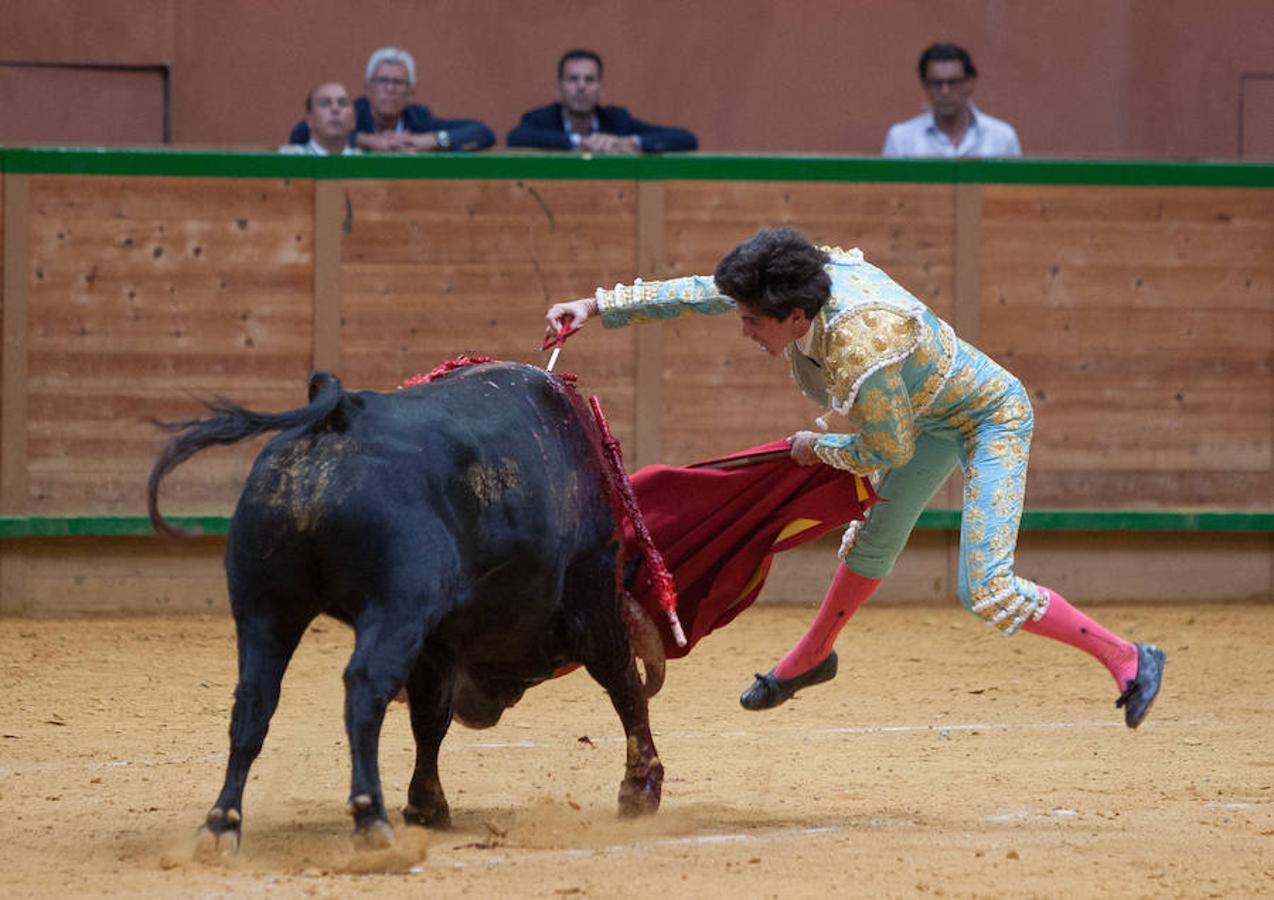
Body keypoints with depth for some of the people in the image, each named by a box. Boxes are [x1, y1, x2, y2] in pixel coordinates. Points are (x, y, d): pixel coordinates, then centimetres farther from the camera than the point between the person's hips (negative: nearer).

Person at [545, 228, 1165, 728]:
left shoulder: (860, 349, -38)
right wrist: (597, 307, -4)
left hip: (991, 419, -9)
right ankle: (812, 657, 43)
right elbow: (701, 293, -4)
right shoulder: (819, 273, -17)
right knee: (874, 539, 22)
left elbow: (888, 452, -22)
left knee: (986, 592, -14)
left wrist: (818, 448, -5)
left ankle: (1128, 660, -2)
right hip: (933, 413, 9)